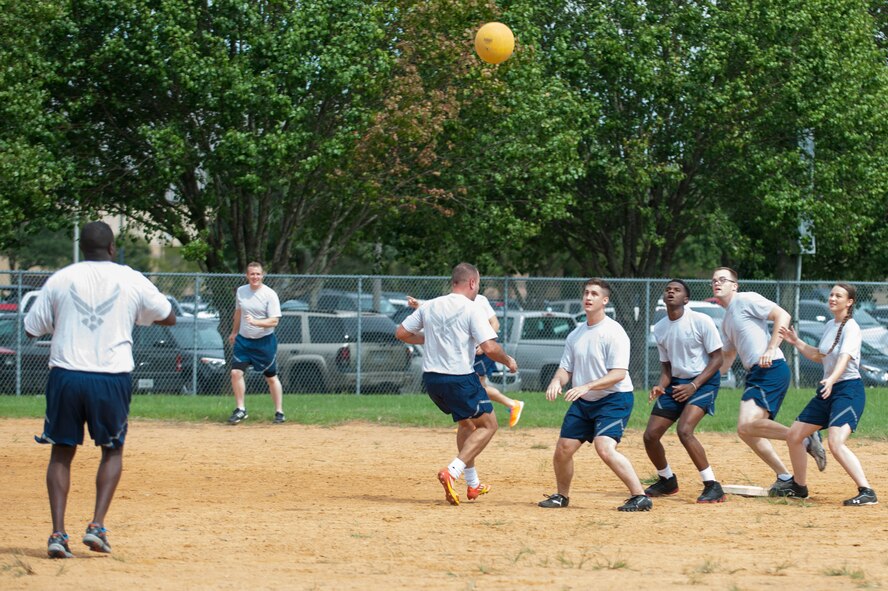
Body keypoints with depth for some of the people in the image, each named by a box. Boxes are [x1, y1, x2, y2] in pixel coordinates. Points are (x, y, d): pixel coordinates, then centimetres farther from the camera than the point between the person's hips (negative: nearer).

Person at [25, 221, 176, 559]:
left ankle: (58, 533, 0)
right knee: (112, 450, 18)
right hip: (112, 376, 0)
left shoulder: (61, 279, 2)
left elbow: (31, 329, 7)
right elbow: (169, 317, 15)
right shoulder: (132, 281, 1)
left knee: (62, 452, 12)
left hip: (65, 375, 0)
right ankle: (97, 525, 3)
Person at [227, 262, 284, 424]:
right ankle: (241, 409, 4)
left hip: (264, 342, -4)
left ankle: (279, 412, 15)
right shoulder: (240, 291, 2)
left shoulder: (270, 295, -13)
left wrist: (255, 322, -32)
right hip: (243, 339, 4)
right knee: (236, 372, -7)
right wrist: (234, 332, 28)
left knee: (271, 377, 5)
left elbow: (274, 321, -18)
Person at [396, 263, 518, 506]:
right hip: (460, 379, -7)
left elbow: (401, 333, 12)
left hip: (431, 377, 7)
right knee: (487, 425, 8)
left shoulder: (429, 306, 7)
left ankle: (473, 484, 26)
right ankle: (452, 472, -12)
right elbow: (490, 348, -18)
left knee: (466, 423, 26)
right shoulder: (471, 310, -11)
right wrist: (508, 361, 1)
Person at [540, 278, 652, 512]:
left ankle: (640, 497, -20)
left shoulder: (614, 332, -13)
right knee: (563, 449, 5)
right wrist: (557, 382, -12)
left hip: (614, 399, -7)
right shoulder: (576, 335, 10)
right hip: (583, 403, 7)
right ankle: (562, 496, 28)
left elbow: (618, 374, -20)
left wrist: (587, 386, -31)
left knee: (605, 448, -25)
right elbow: (566, 368, 12)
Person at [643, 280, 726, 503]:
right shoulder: (659, 329, 5)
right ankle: (667, 481, 29)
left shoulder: (701, 321, -14)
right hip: (676, 383, 7)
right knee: (650, 436, 2)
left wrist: (693, 386, -21)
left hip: (703, 382, -7)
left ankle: (713, 487, -19)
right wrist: (661, 386, -8)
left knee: (684, 430, -28)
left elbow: (717, 359, -12)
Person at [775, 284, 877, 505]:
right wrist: (796, 342, 19)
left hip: (849, 389, -9)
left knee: (836, 443, -28)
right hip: (828, 390, 9)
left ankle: (867, 492, -28)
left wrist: (831, 380, -46)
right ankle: (799, 486, 31)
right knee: (794, 435, 13)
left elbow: (844, 358, -29)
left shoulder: (851, 327, -13)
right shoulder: (830, 325, 13)